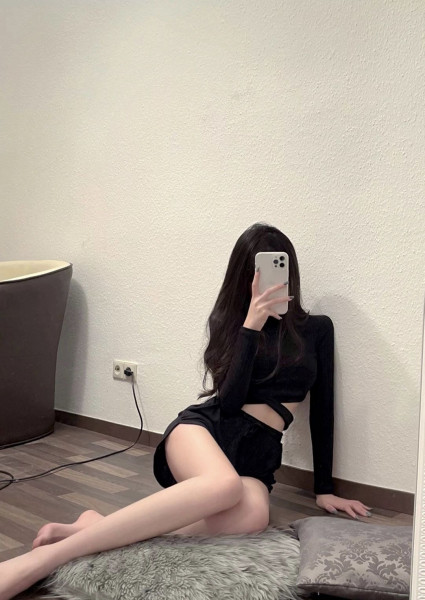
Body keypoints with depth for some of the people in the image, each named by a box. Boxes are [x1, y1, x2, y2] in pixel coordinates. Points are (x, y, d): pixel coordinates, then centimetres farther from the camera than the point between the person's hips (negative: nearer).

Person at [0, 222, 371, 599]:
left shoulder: (317, 329, 12)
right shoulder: (232, 322, 8)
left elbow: (322, 410, 13)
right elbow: (230, 401, -6)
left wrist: (324, 489, 12)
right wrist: (252, 326, -12)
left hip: (258, 455, 2)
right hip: (206, 428, -2)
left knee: (252, 515, -38)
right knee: (225, 485, -42)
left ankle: (101, 528, -31)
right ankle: (48, 555, -39)